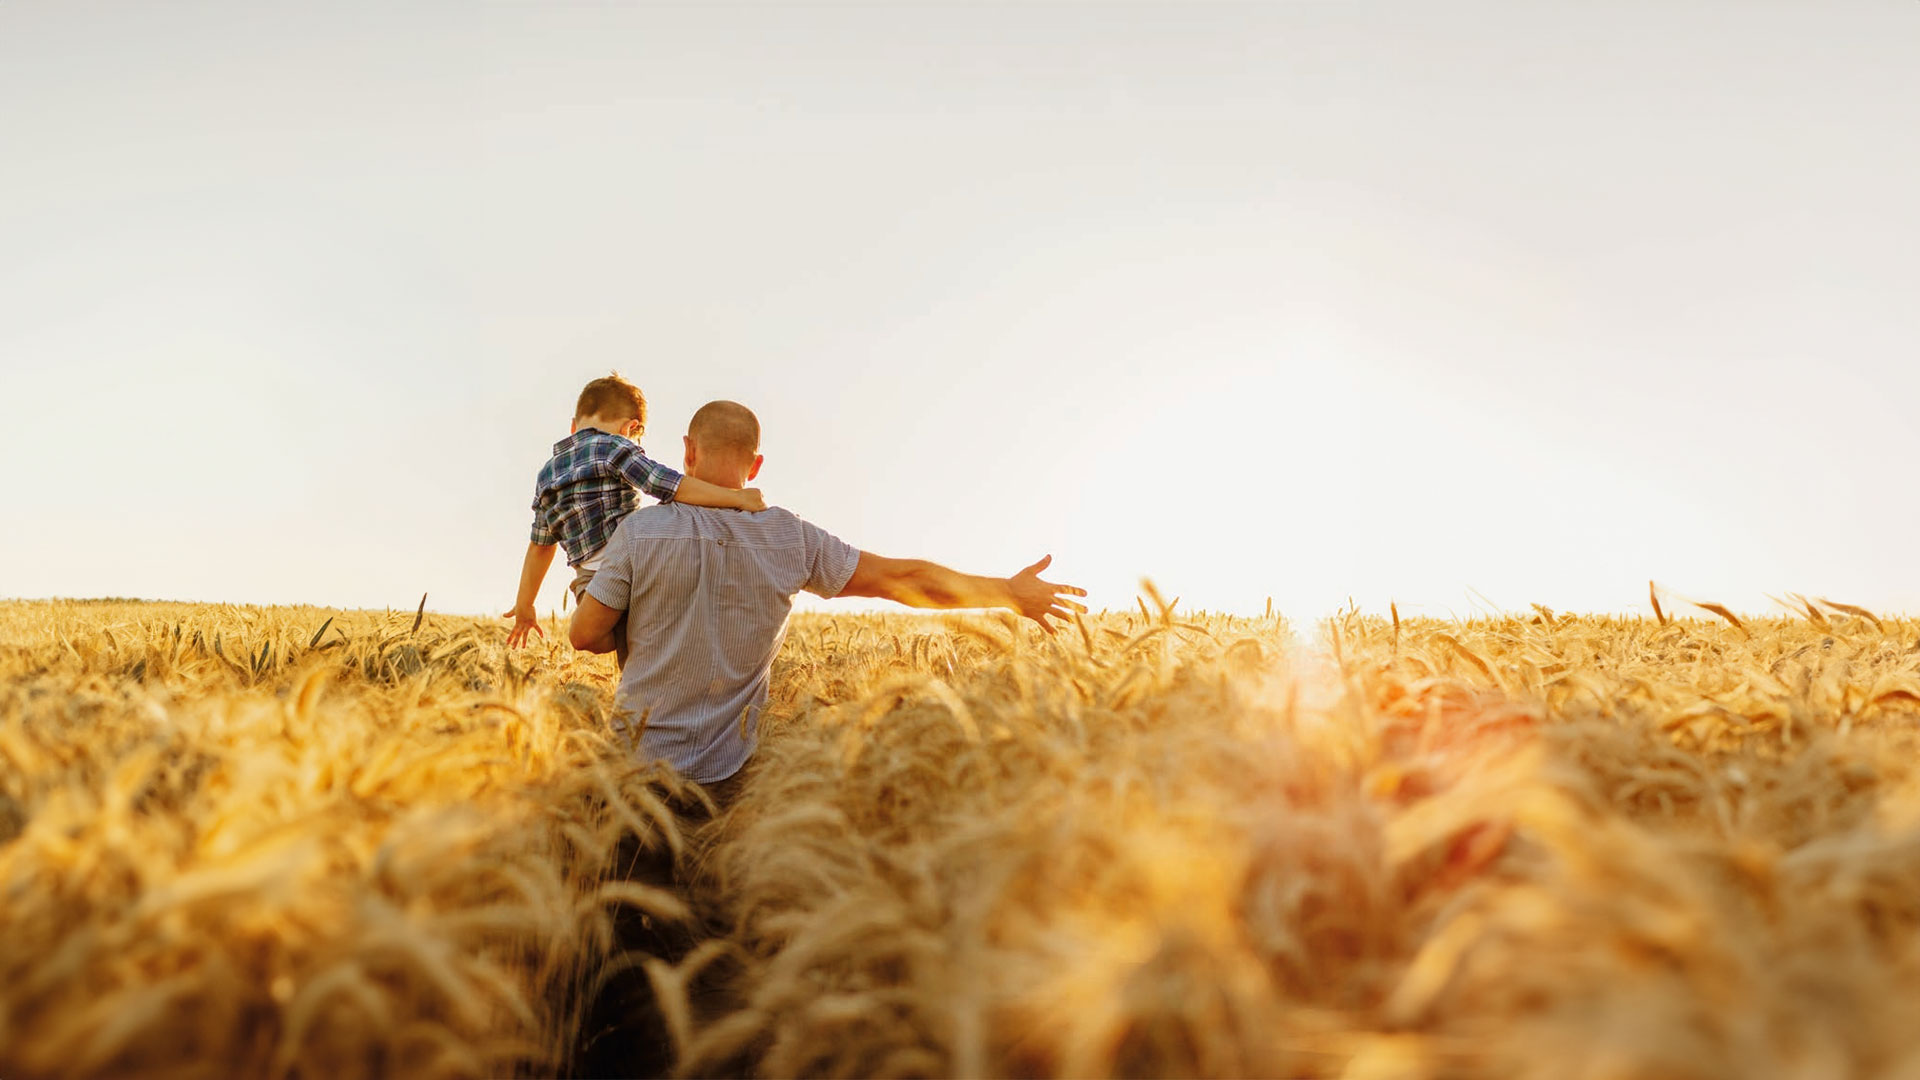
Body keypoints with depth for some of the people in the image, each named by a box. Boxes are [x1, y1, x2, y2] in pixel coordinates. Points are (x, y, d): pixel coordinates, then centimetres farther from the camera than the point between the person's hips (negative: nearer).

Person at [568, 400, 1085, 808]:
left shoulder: (642, 530, -12)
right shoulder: (791, 539, -7)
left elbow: (583, 635, -5)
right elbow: (902, 578, -2)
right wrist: (1011, 593, 8)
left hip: (642, 762, -1)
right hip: (726, 773, 2)